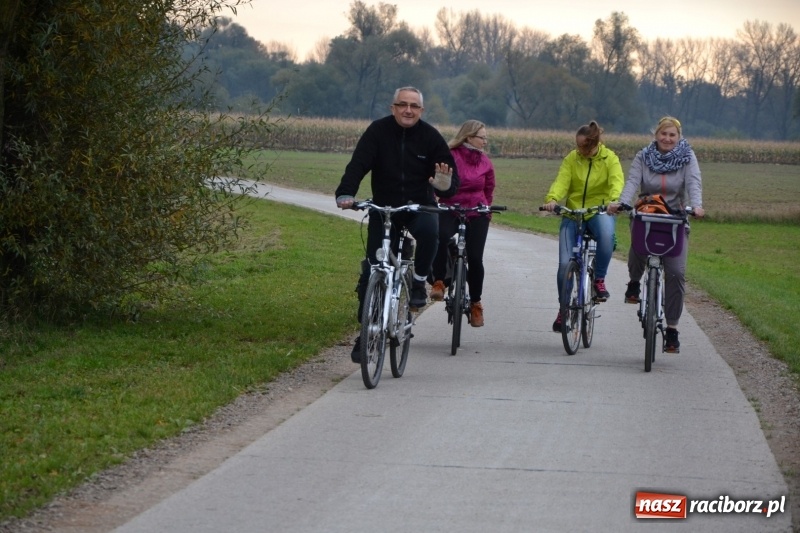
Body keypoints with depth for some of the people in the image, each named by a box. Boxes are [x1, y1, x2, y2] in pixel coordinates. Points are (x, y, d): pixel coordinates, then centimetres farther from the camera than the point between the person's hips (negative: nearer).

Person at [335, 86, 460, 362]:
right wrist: (345, 193, -34)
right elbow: (358, 164, -16)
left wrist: (445, 184, -31)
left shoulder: (430, 137, -5)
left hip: (419, 207, 0)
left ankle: (419, 281, -11)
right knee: (371, 272, -4)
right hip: (383, 208, 0)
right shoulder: (378, 131, -7)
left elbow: (450, 171, -5)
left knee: (429, 230, -35)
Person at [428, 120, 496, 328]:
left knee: (475, 258, -1)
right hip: (449, 209, -3)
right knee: (441, 236, -34)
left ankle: (475, 303, 16)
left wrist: (485, 209, 15)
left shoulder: (485, 163, 6)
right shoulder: (450, 157, -8)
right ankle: (438, 282, -20)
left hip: (476, 214, 3)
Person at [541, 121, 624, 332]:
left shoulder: (609, 159, -2)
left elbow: (617, 182, -17)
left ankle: (599, 279, -18)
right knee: (565, 263, -8)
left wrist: (614, 200, -39)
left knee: (606, 234, -38)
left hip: (599, 212, -2)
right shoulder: (572, 158, 1)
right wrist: (552, 199, -32)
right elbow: (561, 181, -11)